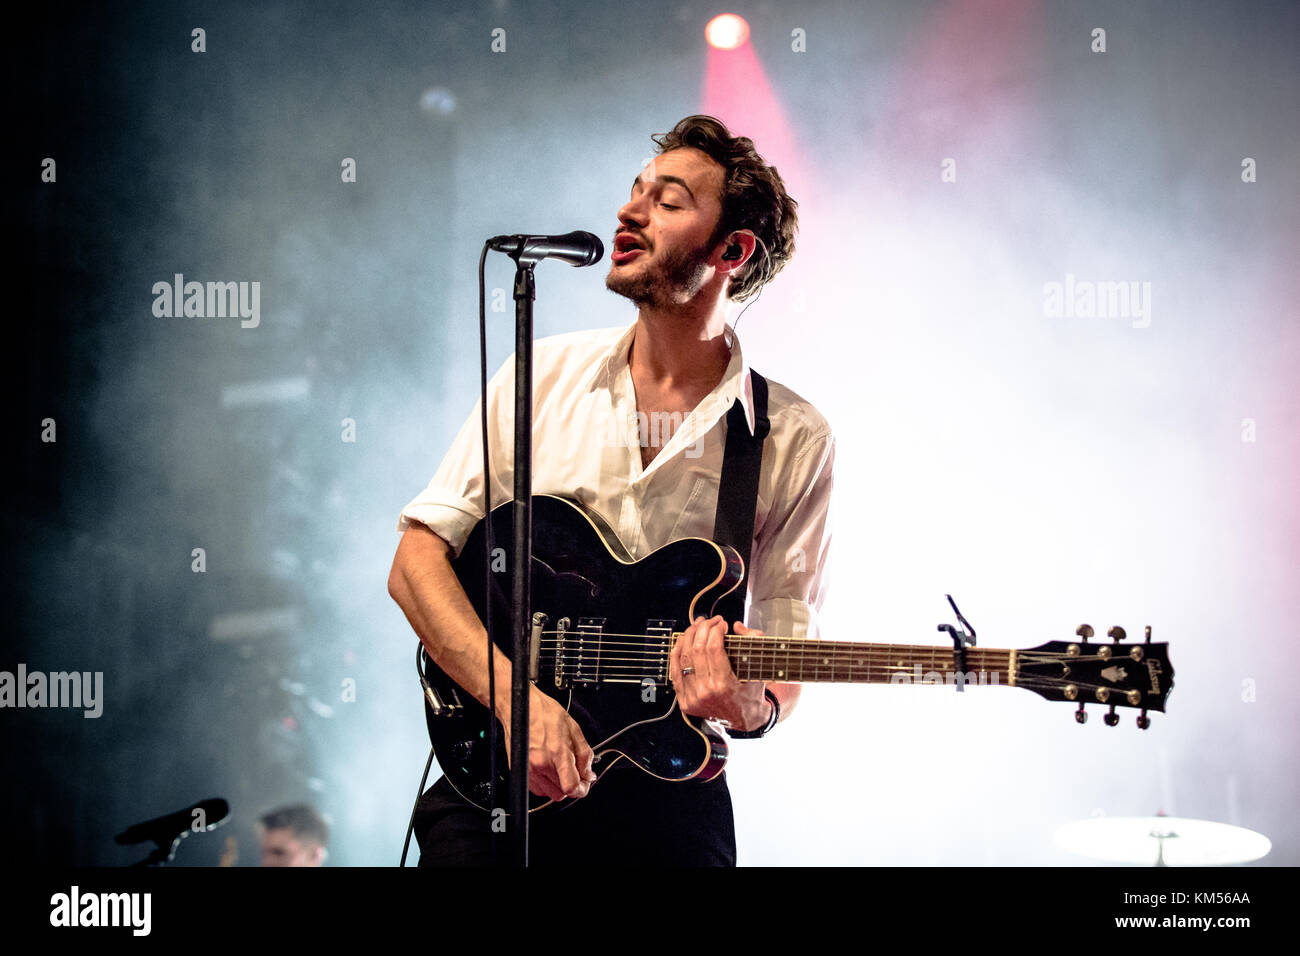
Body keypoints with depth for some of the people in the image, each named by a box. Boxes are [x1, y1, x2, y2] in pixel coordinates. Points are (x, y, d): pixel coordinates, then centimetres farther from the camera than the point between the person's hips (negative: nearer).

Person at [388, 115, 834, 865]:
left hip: (666, 797, 0)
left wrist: (752, 707, -21)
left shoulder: (793, 441, 0)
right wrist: (518, 697, -13)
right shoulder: (545, 376, 5)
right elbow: (417, 561, 1)